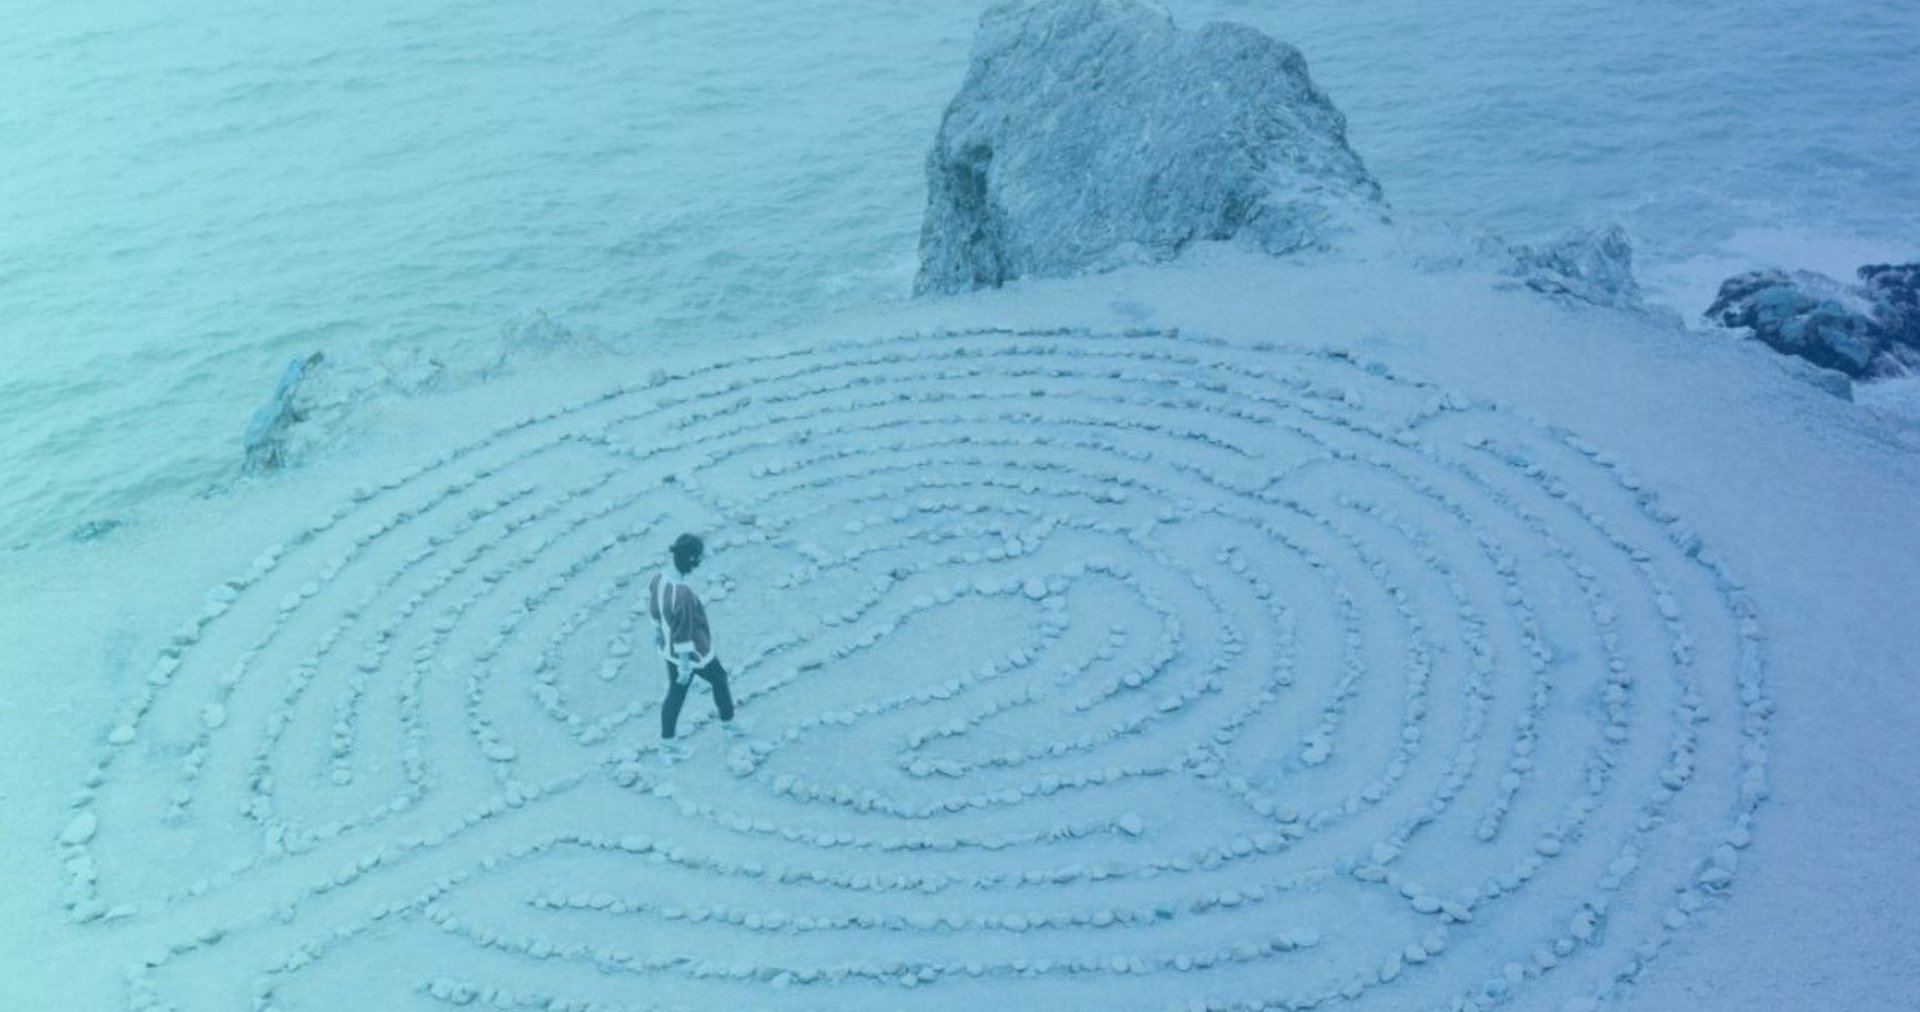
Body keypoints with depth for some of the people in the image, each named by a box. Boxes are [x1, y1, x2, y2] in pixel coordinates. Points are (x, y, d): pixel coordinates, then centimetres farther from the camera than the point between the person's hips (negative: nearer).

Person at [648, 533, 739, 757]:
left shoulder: (657, 579, -14)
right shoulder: (684, 595, -39)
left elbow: (653, 609, 5)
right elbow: (683, 634, -29)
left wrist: (657, 631, 24)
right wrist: (685, 666, -18)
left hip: (669, 650, 7)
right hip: (693, 652, -6)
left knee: (675, 693, 22)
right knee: (719, 680, 22)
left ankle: (666, 743, 32)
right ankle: (728, 723, 44)